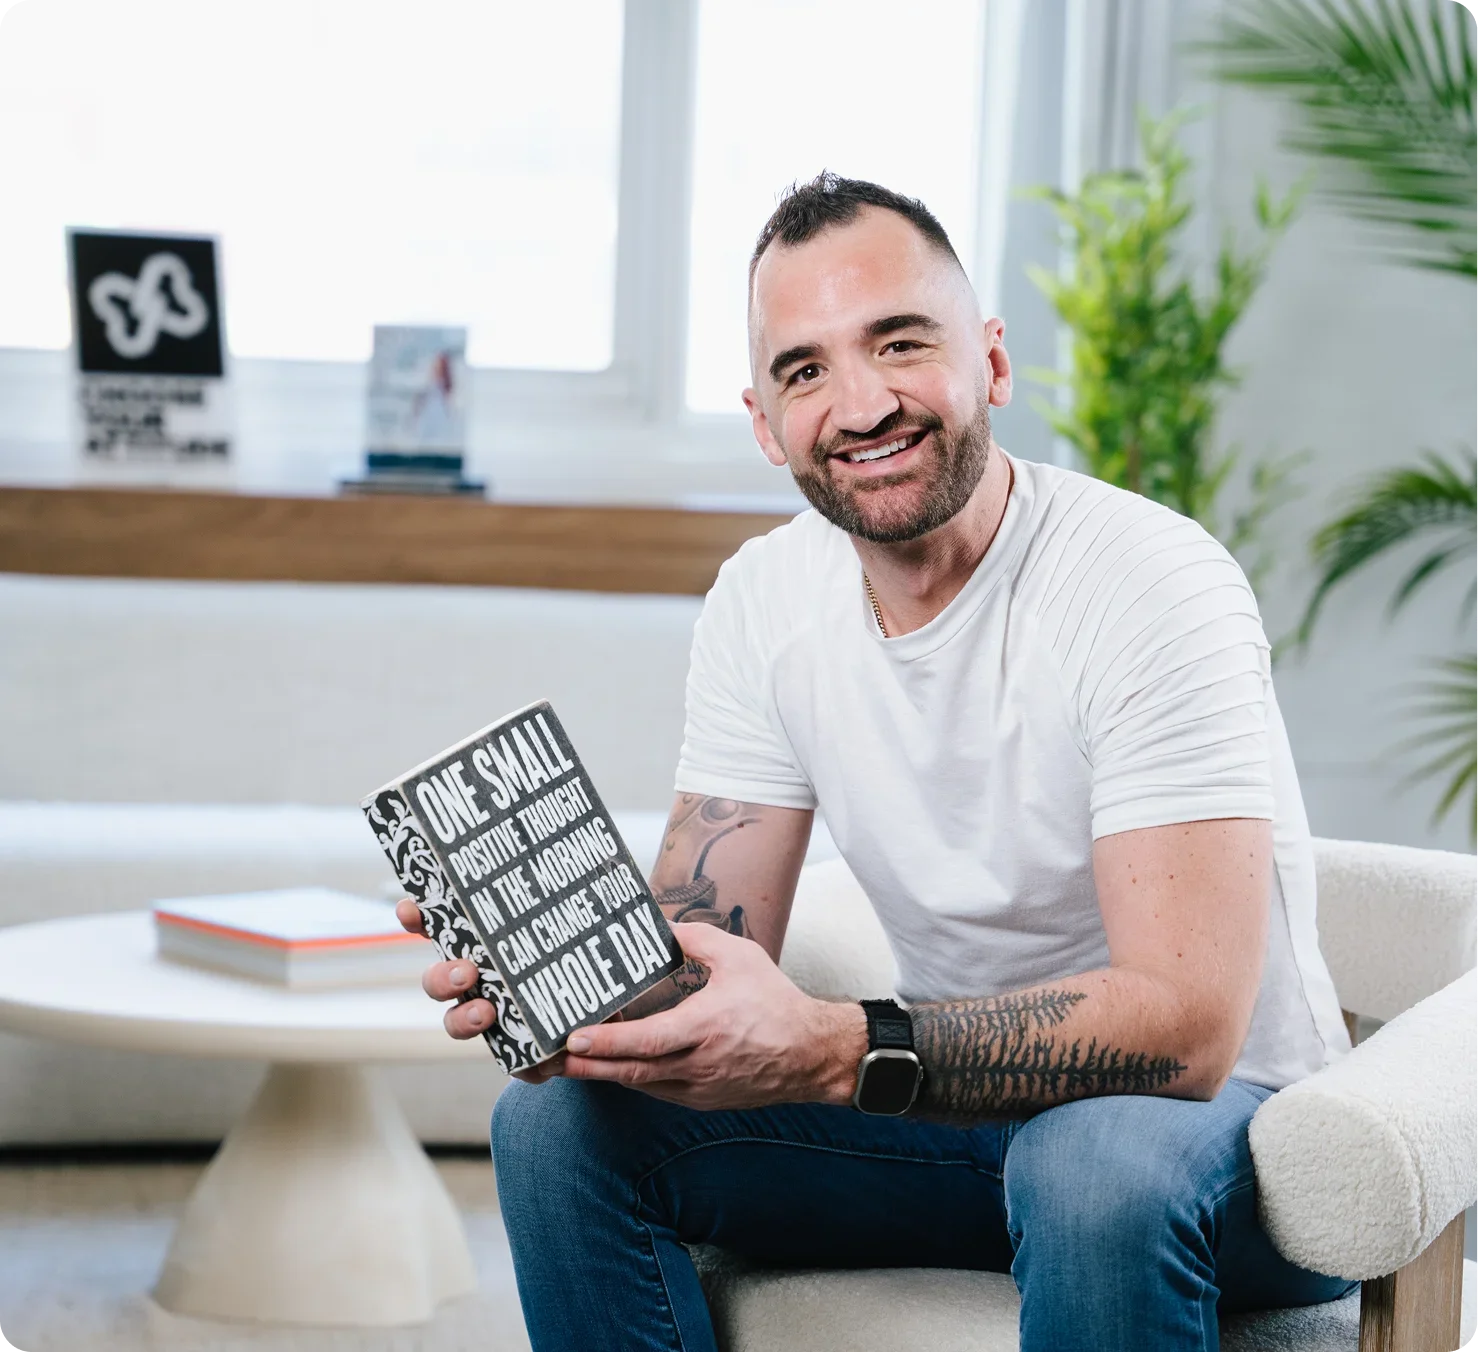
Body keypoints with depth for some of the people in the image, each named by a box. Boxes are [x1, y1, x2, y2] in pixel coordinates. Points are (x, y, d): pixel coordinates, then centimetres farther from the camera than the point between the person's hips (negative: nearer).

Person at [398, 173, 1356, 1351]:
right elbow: (702, 947, -3)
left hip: (1227, 1115, -5)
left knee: (1097, 1165, -39)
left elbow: (1185, 1027, -29)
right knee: (562, 1118, -10)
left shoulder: (1150, 585, -21)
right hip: (958, 1091, 6)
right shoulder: (763, 603, -1)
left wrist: (831, 1052, -40)